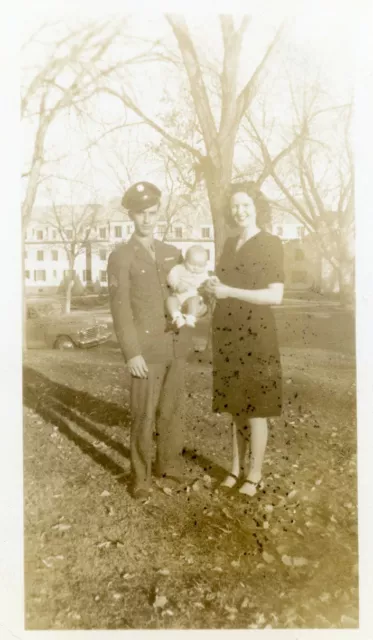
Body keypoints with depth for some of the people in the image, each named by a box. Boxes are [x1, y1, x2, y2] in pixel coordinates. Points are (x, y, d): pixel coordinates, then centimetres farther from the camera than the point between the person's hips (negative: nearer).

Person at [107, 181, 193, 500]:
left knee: (172, 411, 13)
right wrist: (132, 353, -15)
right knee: (144, 415, 2)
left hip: (177, 346, 5)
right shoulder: (121, 256, -3)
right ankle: (141, 476, 18)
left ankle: (170, 464, 30)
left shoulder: (173, 253, 12)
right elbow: (120, 308, -9)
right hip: (147, 349, -5)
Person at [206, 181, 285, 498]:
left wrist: (230, 292, -17)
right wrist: (212, 291, 2)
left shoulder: (271, 243, -8)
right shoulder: (229, 244, 12)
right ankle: (237, 467, 26)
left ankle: (255, 473, 17)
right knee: (236, 404, 13)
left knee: (255, 406, 3)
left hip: (255, 334, -6)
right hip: (227, 334, 6)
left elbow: (275, 296, -16)